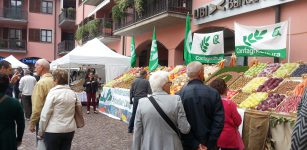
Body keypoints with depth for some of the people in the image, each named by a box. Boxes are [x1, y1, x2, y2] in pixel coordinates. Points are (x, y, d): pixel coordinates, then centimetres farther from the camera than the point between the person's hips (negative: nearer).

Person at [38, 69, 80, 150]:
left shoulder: (53, 93, -12)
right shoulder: (73, 93, 4)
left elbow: (45, 114, -12)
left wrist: (41, 132, -3)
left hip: (54, 131, -5)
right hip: (70, 130, 5)